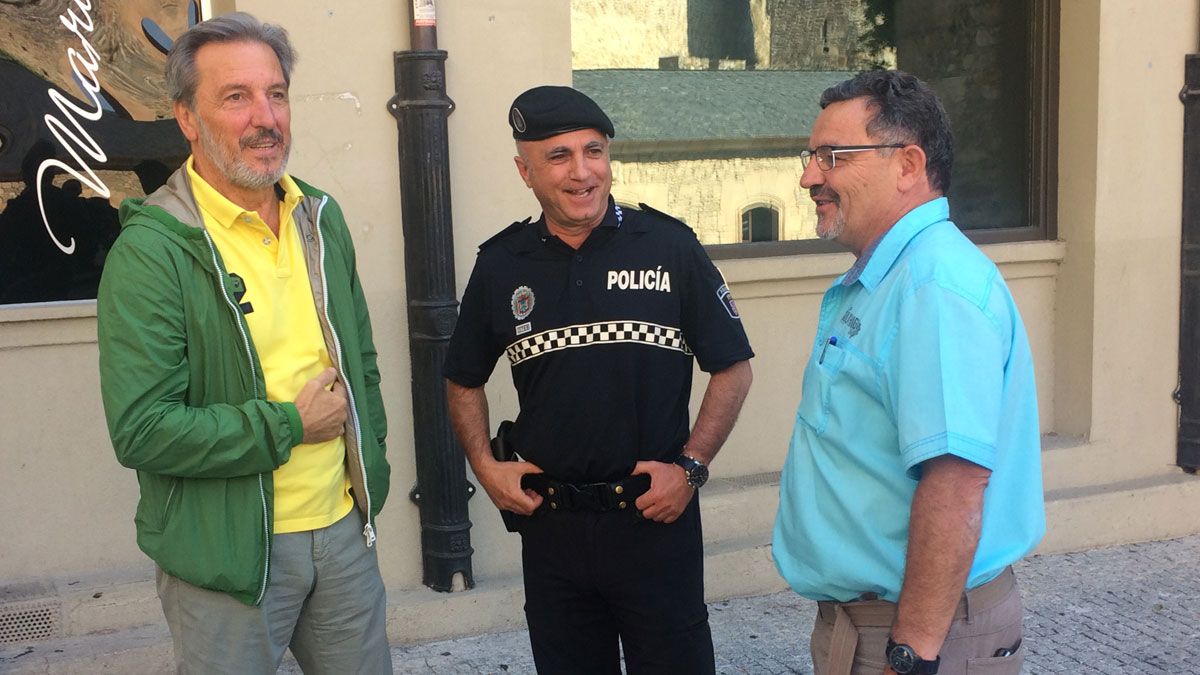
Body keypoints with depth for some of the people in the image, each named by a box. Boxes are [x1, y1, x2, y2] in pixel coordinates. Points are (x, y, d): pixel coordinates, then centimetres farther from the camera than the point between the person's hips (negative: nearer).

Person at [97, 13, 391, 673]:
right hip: (228, 553, -5)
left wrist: (368, 466, 10)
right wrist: (290, 426, -17)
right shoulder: (151, 251, -15)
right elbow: (141, 430, -21)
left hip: (345, 530, 6)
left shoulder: (321, 218, 6)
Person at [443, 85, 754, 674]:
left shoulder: (669, 245, -5)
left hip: (656, 519, -2)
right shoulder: (501, 265, 2)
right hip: (549, 521, 3)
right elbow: (464, 380, 15)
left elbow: (732, 368, 0)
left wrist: (690, 467, -8)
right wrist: (485, 466, 3)